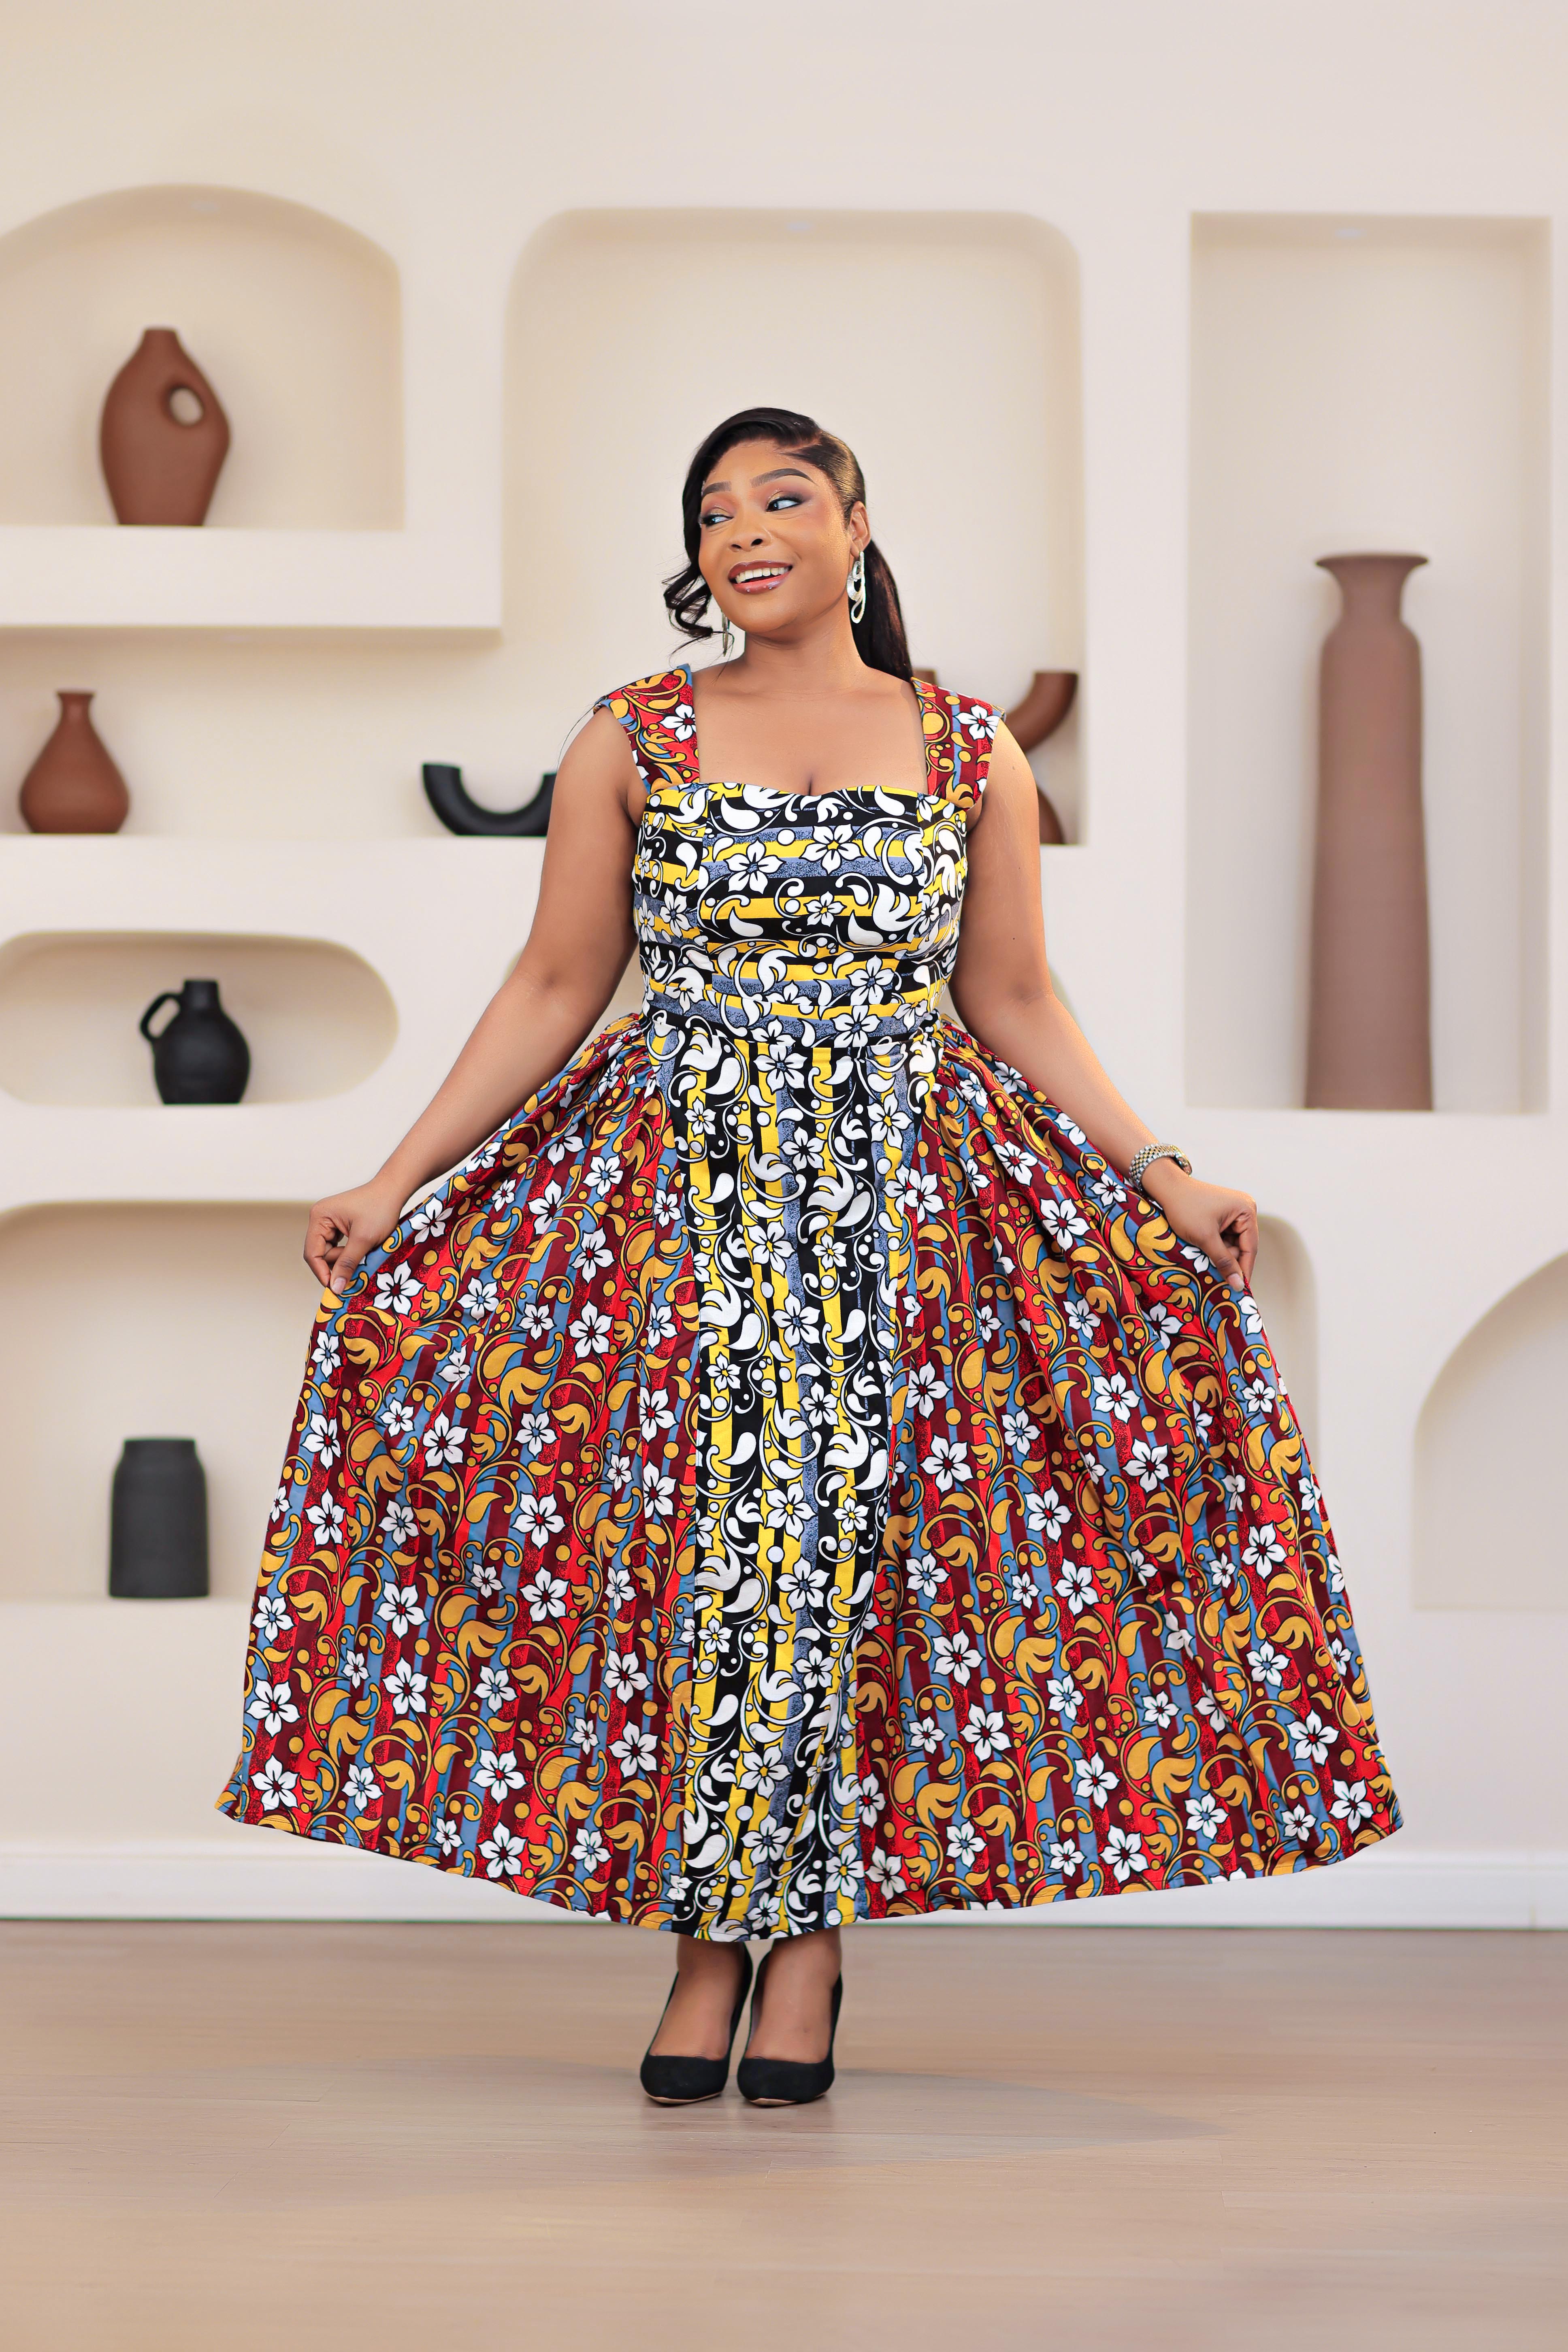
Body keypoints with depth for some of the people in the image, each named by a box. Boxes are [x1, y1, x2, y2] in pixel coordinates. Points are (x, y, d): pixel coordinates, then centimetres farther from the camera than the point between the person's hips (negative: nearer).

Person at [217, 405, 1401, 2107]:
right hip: (676, 1189, 0)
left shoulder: (971, 755, 6)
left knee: (857, 1538, -5)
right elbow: (554, 991, 6)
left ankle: (813, 1933, 4)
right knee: (694, 1537, -6)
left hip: (903, 1203, 0)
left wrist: (1165, 1182, 3)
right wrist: (395, 1183, 1)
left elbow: (1019, 1009, 10)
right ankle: (709, 1937, 4)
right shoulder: (634, 741, 4)